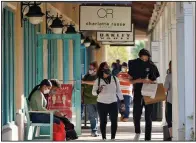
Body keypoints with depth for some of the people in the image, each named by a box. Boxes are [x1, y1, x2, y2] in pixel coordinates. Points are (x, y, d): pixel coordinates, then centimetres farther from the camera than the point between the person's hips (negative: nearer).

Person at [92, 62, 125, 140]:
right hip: (102, 104, -2)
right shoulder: (98, 80, -2)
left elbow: (118, 91, 11)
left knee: (114, 121, -1)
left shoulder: (115, 79, 5)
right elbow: (93, 92, 0)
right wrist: (98, 91, -22)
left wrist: (122, 101, 8)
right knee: (103, 121, 3)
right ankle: (103, 138, 11)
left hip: (113, 103, 2)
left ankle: (113, 137, 9)